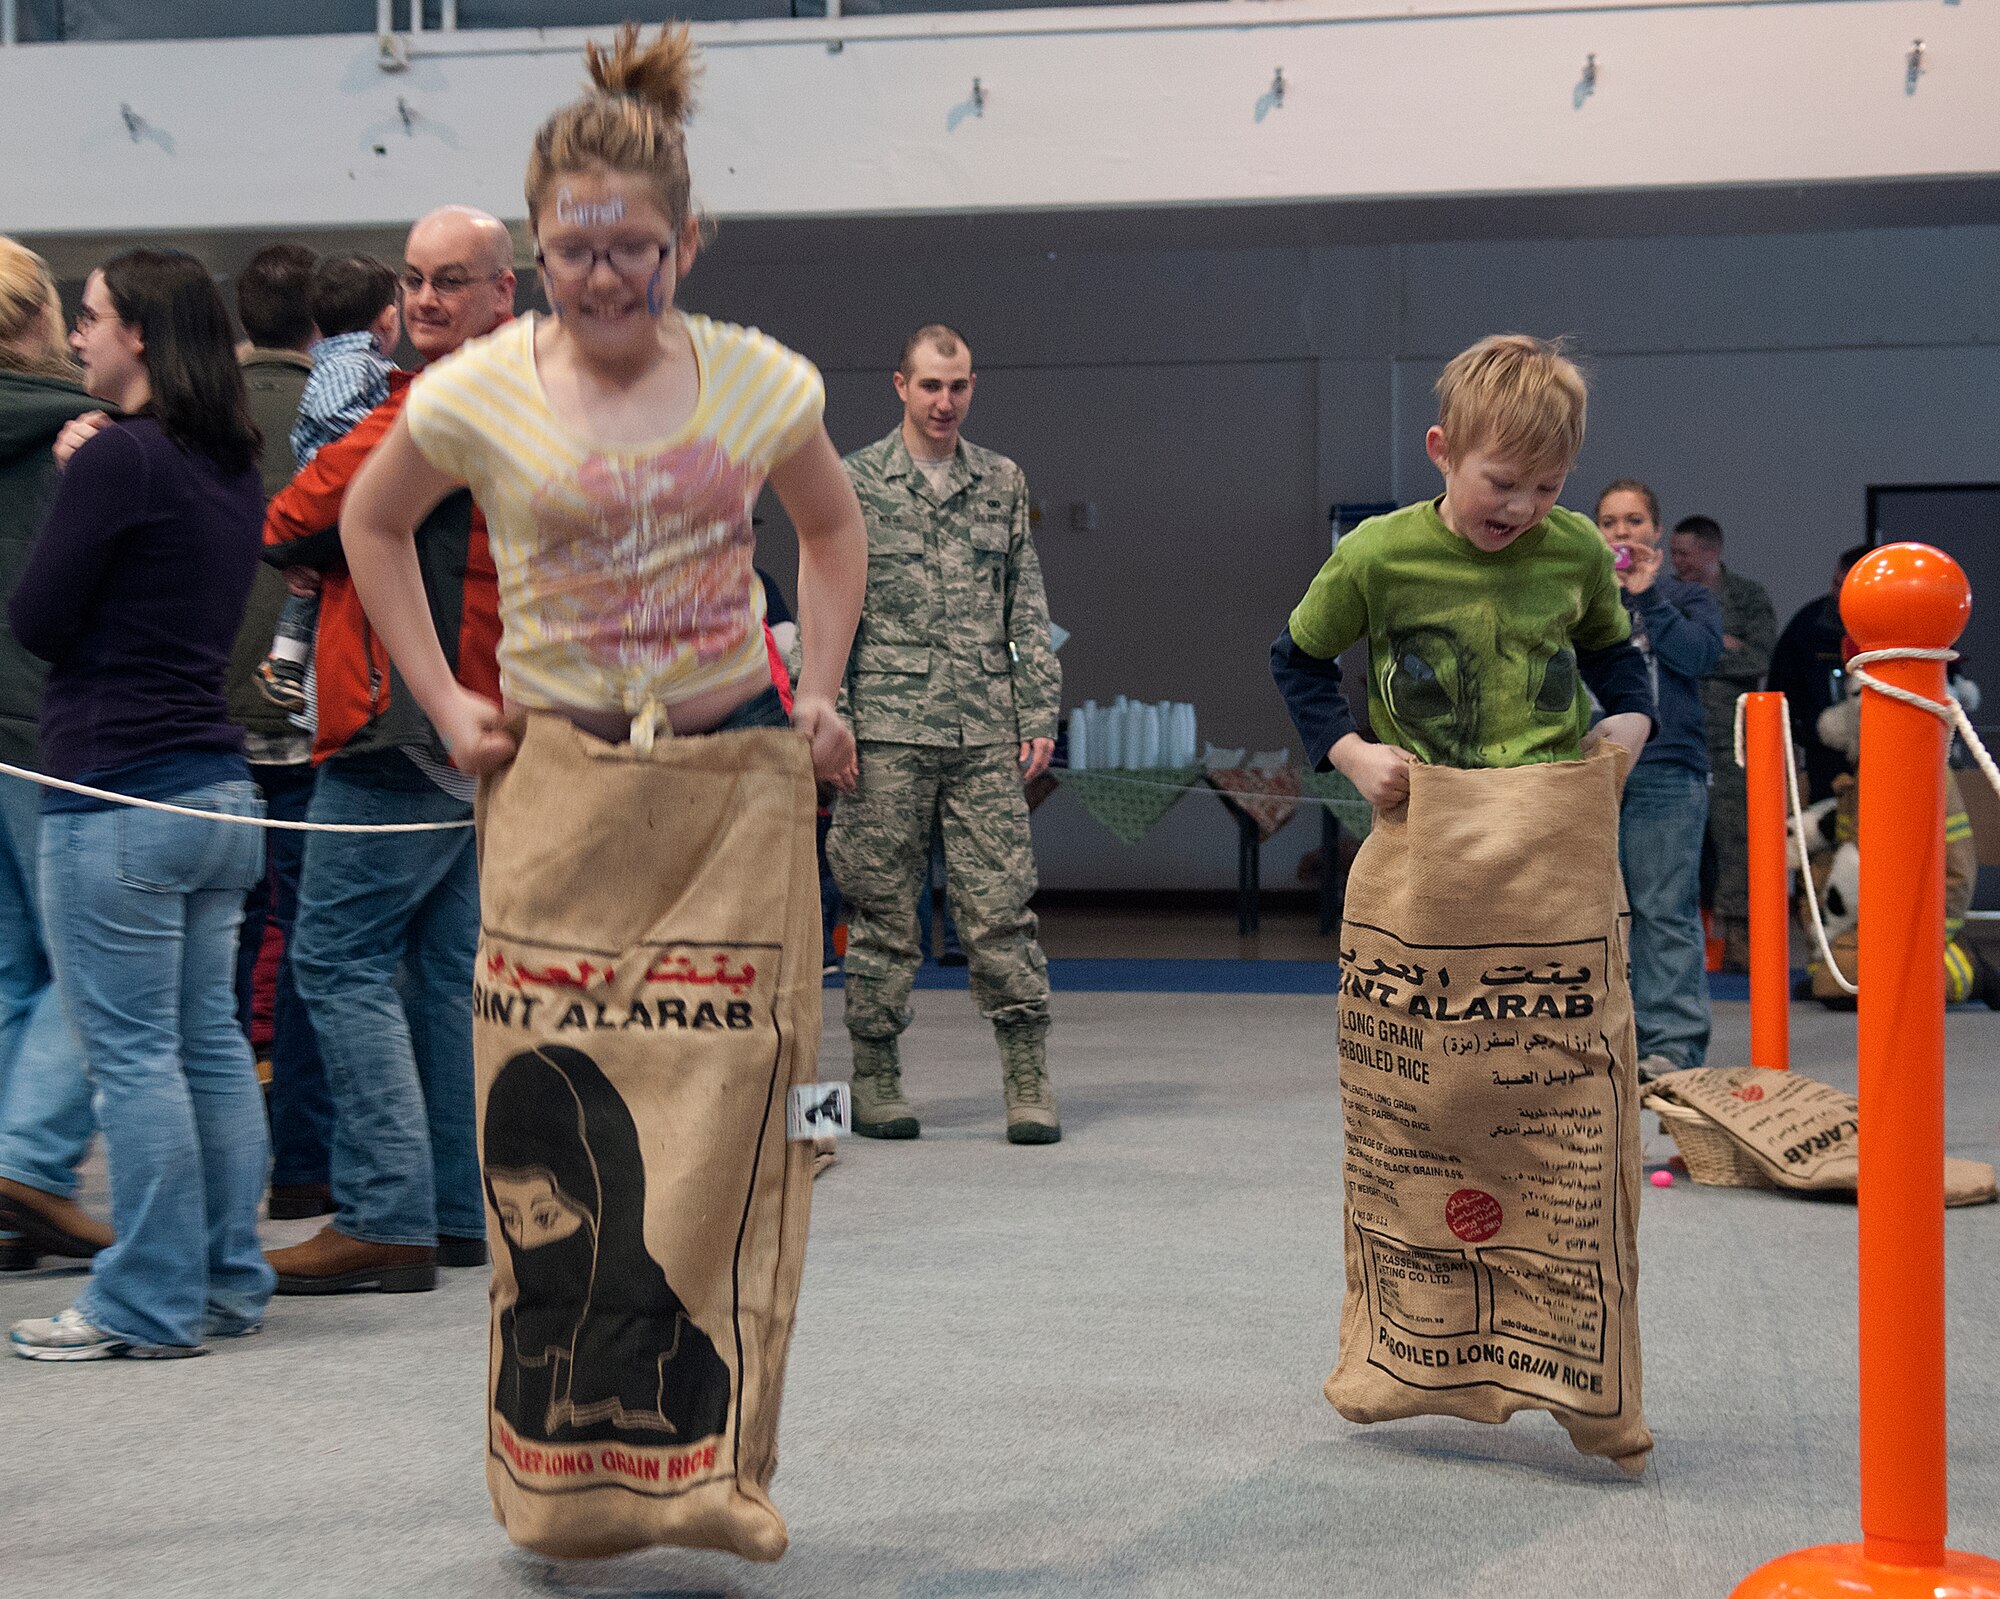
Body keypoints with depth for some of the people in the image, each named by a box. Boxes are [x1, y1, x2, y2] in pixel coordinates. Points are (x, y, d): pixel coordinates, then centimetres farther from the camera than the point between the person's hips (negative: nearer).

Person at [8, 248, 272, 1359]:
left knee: (133, 1055, -2)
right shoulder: (235, 469, 12)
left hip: (121, 799, -9)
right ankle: (229, 1286, 19)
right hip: (220, 786, 9)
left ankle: (150, 1306, 4)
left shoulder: (117, 458, -13)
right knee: (213, 1042, 12)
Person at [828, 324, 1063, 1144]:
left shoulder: (1002, 482, 13)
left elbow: (1028, 610, 14)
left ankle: (1028, 1079, 3)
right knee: (881, 911, 3)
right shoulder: (853, 482, 5)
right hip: (887, 731, -2)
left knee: (1001, 906, -1)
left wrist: (1038, 714, 7)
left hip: (986, 735, 2)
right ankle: (875, 1077, 13)